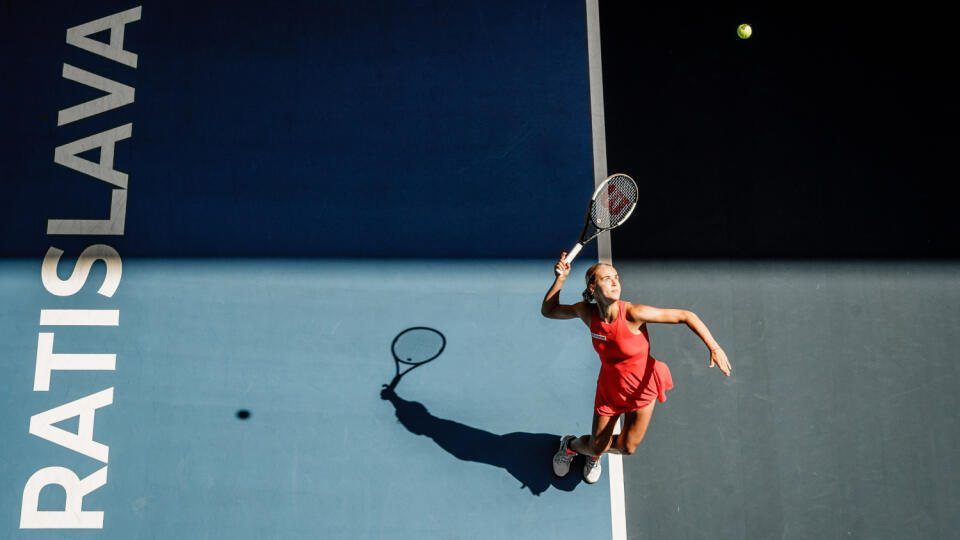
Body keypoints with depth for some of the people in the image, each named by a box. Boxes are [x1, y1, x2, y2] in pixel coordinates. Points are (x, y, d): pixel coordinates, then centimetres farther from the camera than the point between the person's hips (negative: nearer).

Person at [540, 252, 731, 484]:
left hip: (642, 387, -1)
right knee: (597, 447, 10)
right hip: (609, 388, 1)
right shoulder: (587, 312, -18)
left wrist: (714, 348, -33)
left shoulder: (633, 314, -31)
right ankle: (570, 445, 47)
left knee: (626, 448, 8)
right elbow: (548, 310, -2)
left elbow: (686, 315, -24)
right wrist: (560, 278, -15)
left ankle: (595, 454, 44)